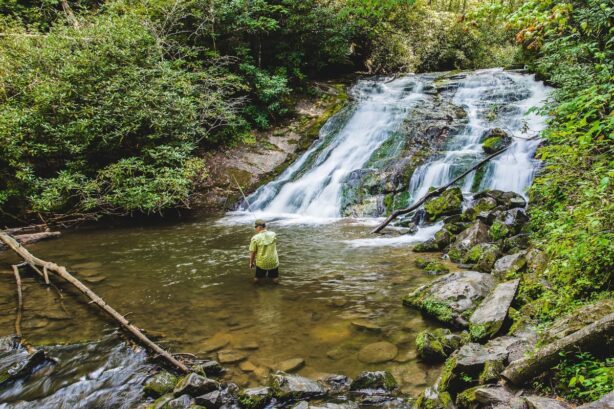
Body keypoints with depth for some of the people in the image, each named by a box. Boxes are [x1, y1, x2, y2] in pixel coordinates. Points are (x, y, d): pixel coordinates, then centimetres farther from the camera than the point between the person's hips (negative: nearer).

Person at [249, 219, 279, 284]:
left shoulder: (255, 238, -15)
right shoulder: (274, 235, -7)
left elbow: (252, 252, -8)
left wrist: (251, 263, 7)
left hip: (261, 263, -1)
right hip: (273, 262, 1)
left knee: (256, 279, 25)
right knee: (275, 279, 25)